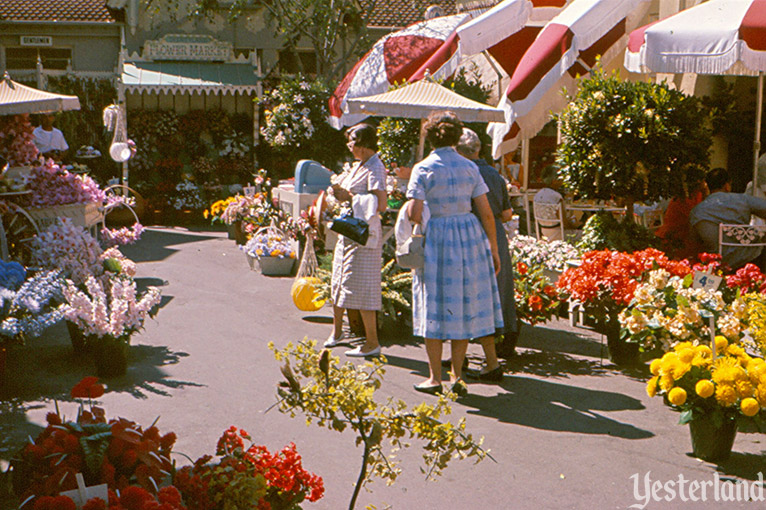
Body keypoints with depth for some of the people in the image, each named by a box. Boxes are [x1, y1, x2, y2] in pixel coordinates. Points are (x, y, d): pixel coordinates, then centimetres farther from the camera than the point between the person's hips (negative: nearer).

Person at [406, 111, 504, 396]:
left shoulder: (423, 169, -6)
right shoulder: (470, 168, 2)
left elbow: (414, 215, -13)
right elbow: (486, 213, 1)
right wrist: (493, 249, 9)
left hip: (435, 237, -2)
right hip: (469, 235, 3)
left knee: (436, 309, 6)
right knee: (465, 306, 11)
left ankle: (435, 378, 11)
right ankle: (457, 376, 13)